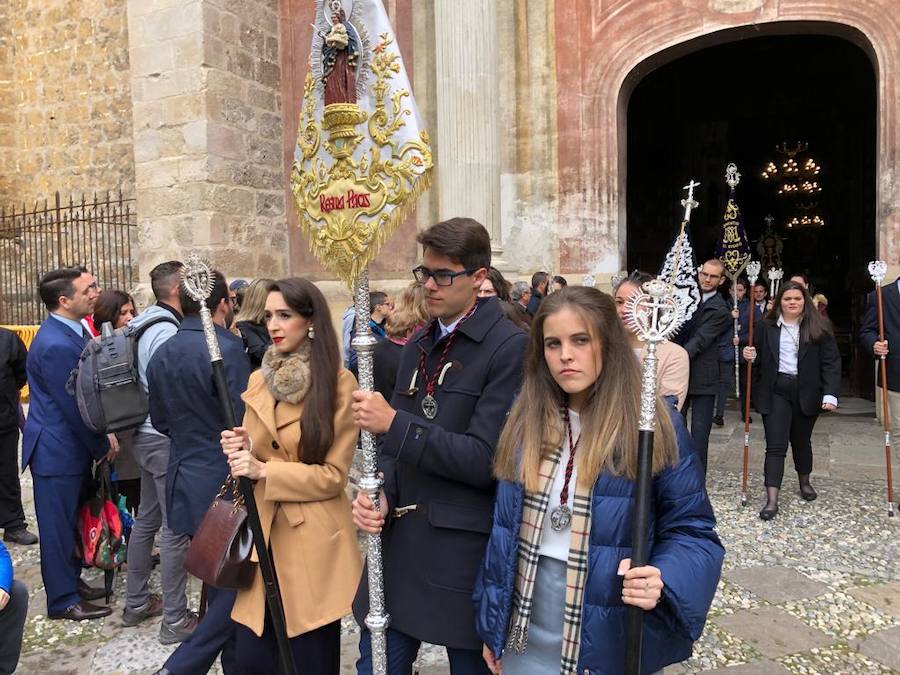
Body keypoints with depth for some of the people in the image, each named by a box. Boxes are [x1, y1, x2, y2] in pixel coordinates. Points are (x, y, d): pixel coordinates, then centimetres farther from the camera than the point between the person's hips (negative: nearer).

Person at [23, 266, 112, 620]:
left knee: (70, 521, 21)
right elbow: (74, 406, -21)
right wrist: (103, 447, -9)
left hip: (71, 445, 9)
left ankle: (72, 581, 36)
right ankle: (63, 600, 20)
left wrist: (100, 440, 8)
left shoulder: (71, 331, 5)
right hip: (57, 450, -9)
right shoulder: (56, 345, -26)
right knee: (58, 525, 6)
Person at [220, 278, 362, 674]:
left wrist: (263, 471, -20)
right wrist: (242, 451, -8)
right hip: (263, 535, 5)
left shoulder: (339, 383, -10)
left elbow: (333, 475, -11)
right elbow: (256, 456, 14)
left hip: (313, 543, -5)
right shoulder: (259, 379, 7)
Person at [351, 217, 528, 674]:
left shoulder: (509, 347, -13)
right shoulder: (418, 346, 10)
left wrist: (394, 423, -20)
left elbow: (485, 458, -18)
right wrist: (381, 493, -4)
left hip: (464, 550, -6)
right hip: (398, 538, 6)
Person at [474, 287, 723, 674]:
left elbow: (691, 530, -8)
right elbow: (504, 524, 4)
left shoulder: (655, 424, -11)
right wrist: (493, 627, 6)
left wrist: (662, 582, -27)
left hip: (613, 641, -2)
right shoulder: (525, 419, -2)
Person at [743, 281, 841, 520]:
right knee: (775, 445, -5)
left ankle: (804, 482, 44)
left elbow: (831, 363, -5)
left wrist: (830, 394, -13)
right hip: (775, 391, 0)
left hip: (806, 392, 0)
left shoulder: (819, 329, -3)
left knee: (801, 441, 18)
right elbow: (759, 358, 9)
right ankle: (772, 500, -7)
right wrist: (750, 356, -14)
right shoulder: (767, 327, 1)